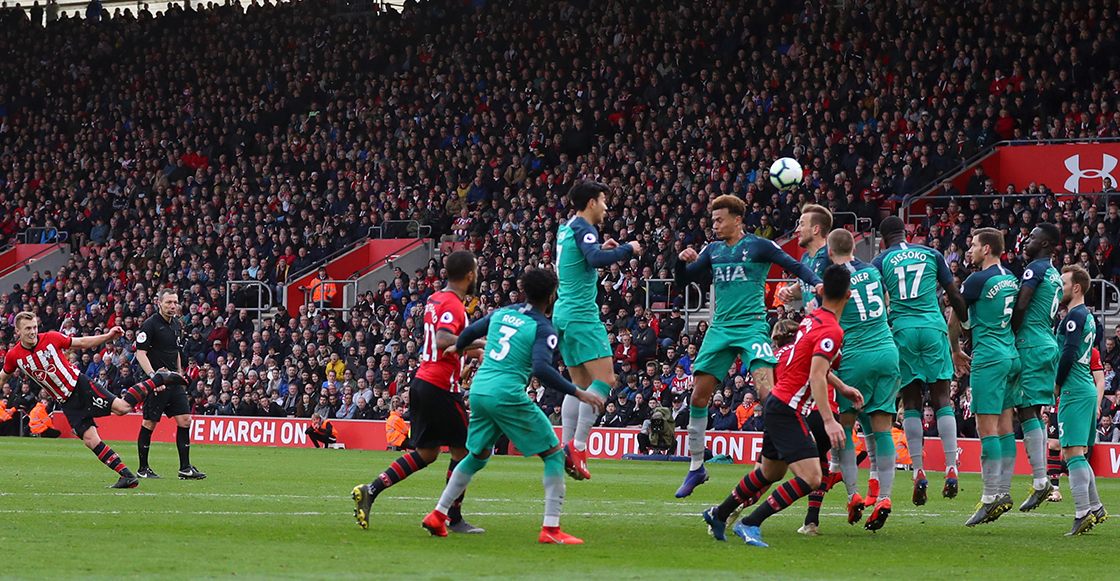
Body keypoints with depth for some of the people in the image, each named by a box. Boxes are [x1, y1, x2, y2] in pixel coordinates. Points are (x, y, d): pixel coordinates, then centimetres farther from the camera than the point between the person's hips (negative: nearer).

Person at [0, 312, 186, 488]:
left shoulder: (51, 338, -9)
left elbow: (82, 343, 3)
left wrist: (108, 337, -7)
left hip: (80, 385, -2)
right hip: (67, 403, 2)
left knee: (122, 407, -19)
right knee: (90, 440, -8)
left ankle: (159, 379, 0)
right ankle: (127, 476, -4)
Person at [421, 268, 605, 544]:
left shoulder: (501, 313, 14)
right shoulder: (544, 329, -6)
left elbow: (470, 332, 26)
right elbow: (541, 369, -20)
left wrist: (458, 348, 49)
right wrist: (578, 393, -16)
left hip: (479, 390, 7)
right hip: (507, 395, -7)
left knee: (478, 455, 27)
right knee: (554, 454, 2)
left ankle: (438, 514, 24)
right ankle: (551, 529, -7)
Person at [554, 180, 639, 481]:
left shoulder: (566, 228, 17)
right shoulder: (583, 228, -11)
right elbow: (595, 260, -28)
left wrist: (602, 249, 23)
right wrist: (627, 250, -15)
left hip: (564, 314, 10)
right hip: (582, 314, -10)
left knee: (581, 385, 12)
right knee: (605, 379, -12)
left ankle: (567, 449, 6)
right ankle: (578, 447, -18)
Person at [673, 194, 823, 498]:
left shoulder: (758, 246, -1)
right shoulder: (713, 250, 14)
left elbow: (797, 267, 0)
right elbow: (682, 282, 20)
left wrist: (818, 284, -18)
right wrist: (683, 261, -1)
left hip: (752, 325, -5)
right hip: (720, 328, 5)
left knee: (767, 391, -21)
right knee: (699, 396, 1)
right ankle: (696, 467, 12)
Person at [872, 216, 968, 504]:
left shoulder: (881, 262, 6)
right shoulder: (932, 255, 11)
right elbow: (955, 296, 13)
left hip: (902, 330, -1)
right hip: (934, 328, 1)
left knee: (911, 402, 3)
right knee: (941, 398, 2)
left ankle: (919, 472, -4)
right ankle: (951, 470, -7)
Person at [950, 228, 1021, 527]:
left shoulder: (979, 280, -10)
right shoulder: (1011, 279, 12)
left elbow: (954, 320, -1)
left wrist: (956, 351, 15)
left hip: (989, 357, -8)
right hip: (1012, 355, 8)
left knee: (987, 426, -10)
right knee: (1005, 426, 8)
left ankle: (991, 495, -14)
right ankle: (1004, 492, 9)